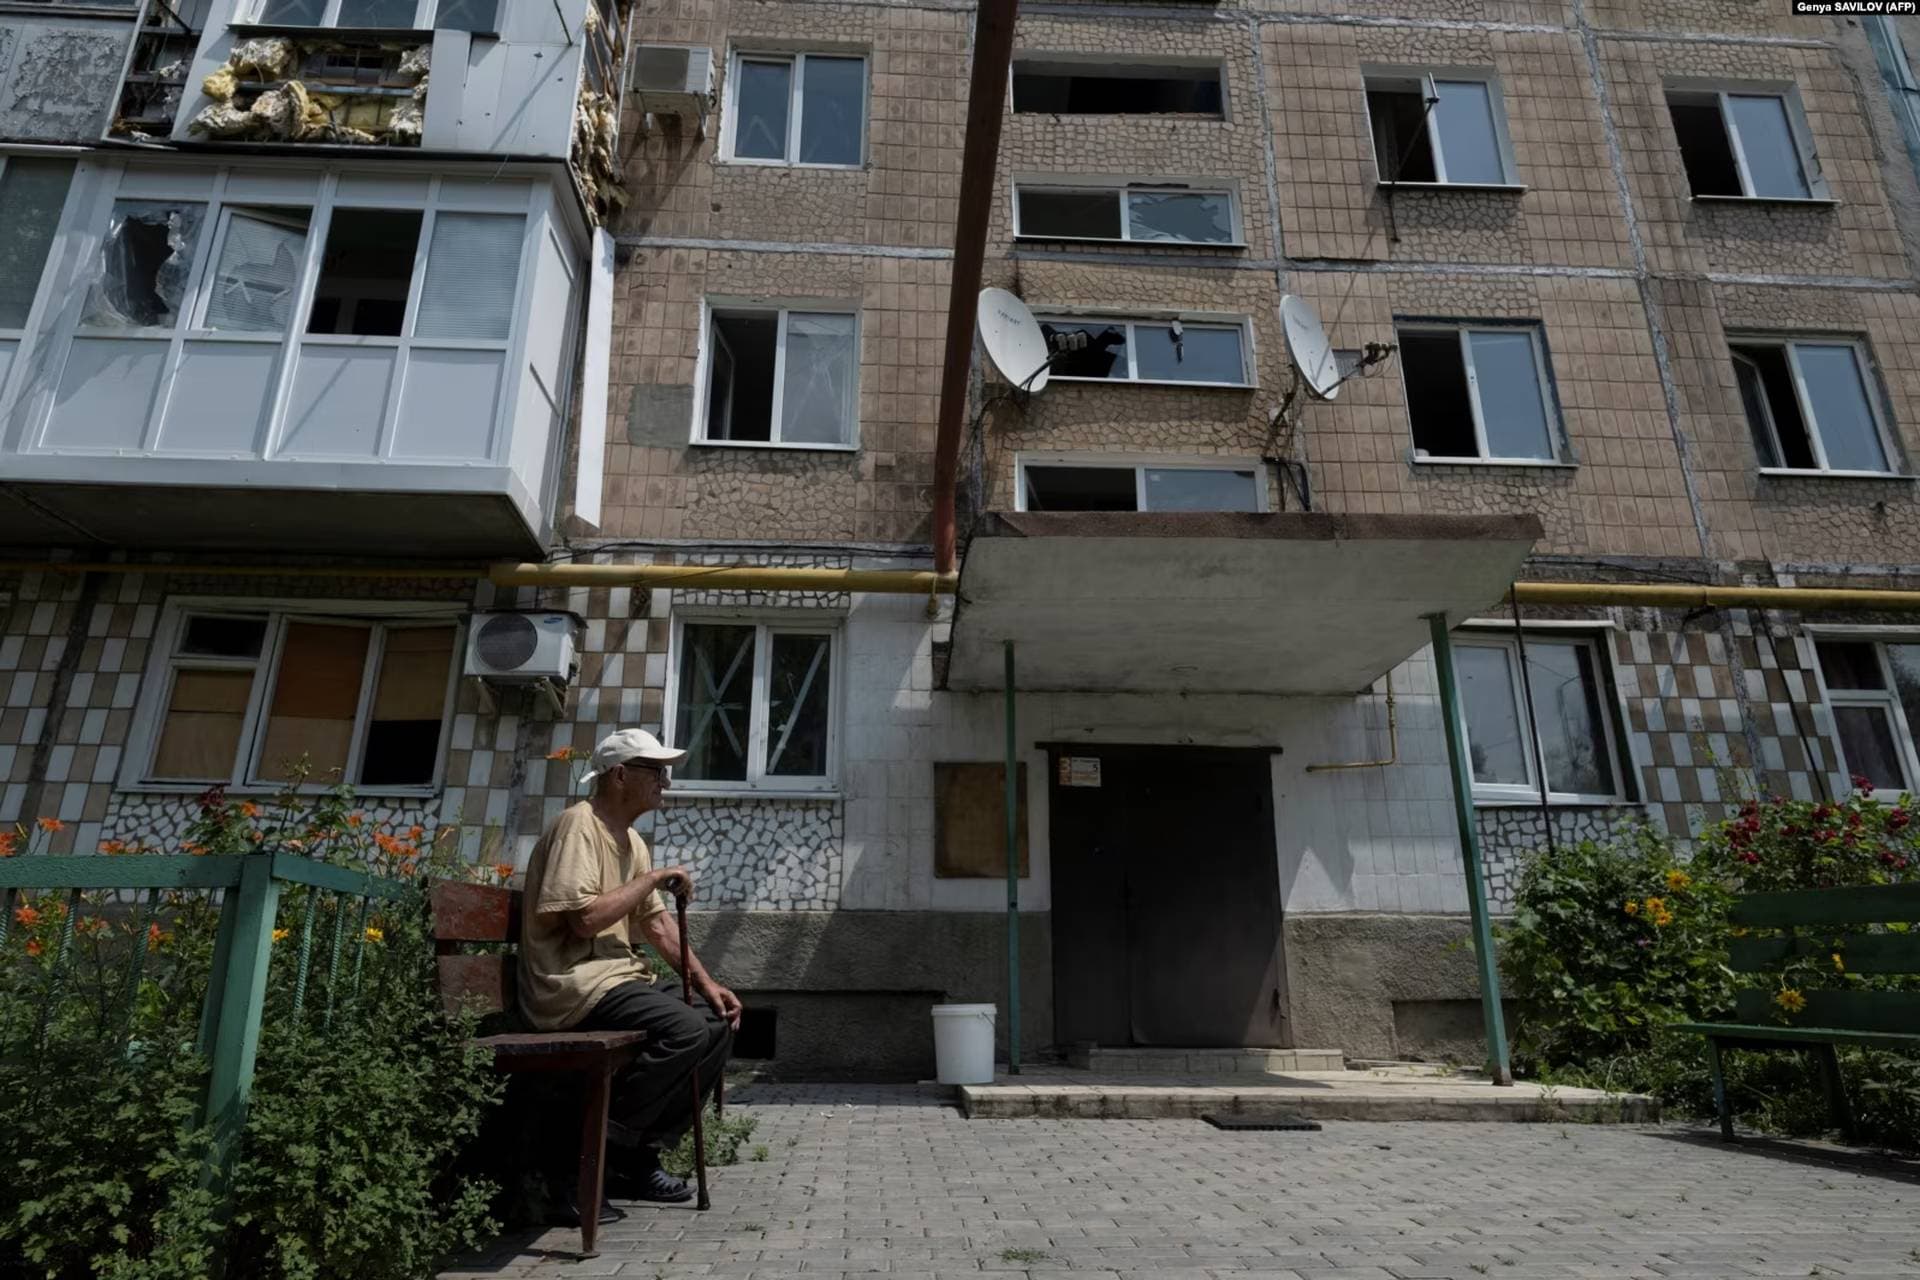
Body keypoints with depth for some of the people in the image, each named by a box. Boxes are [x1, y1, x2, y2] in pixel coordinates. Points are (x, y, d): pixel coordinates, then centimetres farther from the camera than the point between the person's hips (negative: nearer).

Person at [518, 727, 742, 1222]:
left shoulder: (631, 841, 16)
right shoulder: (579, 825, -14)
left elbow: (656, 921, 16)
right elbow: (583, 918, -25)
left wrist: (706, 981, 7)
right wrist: (654, 878, -15)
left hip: (620, 976, 10)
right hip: (574, 984, -10)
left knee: (719, 1023, 3)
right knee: (686, 1029, -26)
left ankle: (639, 1157, 7)